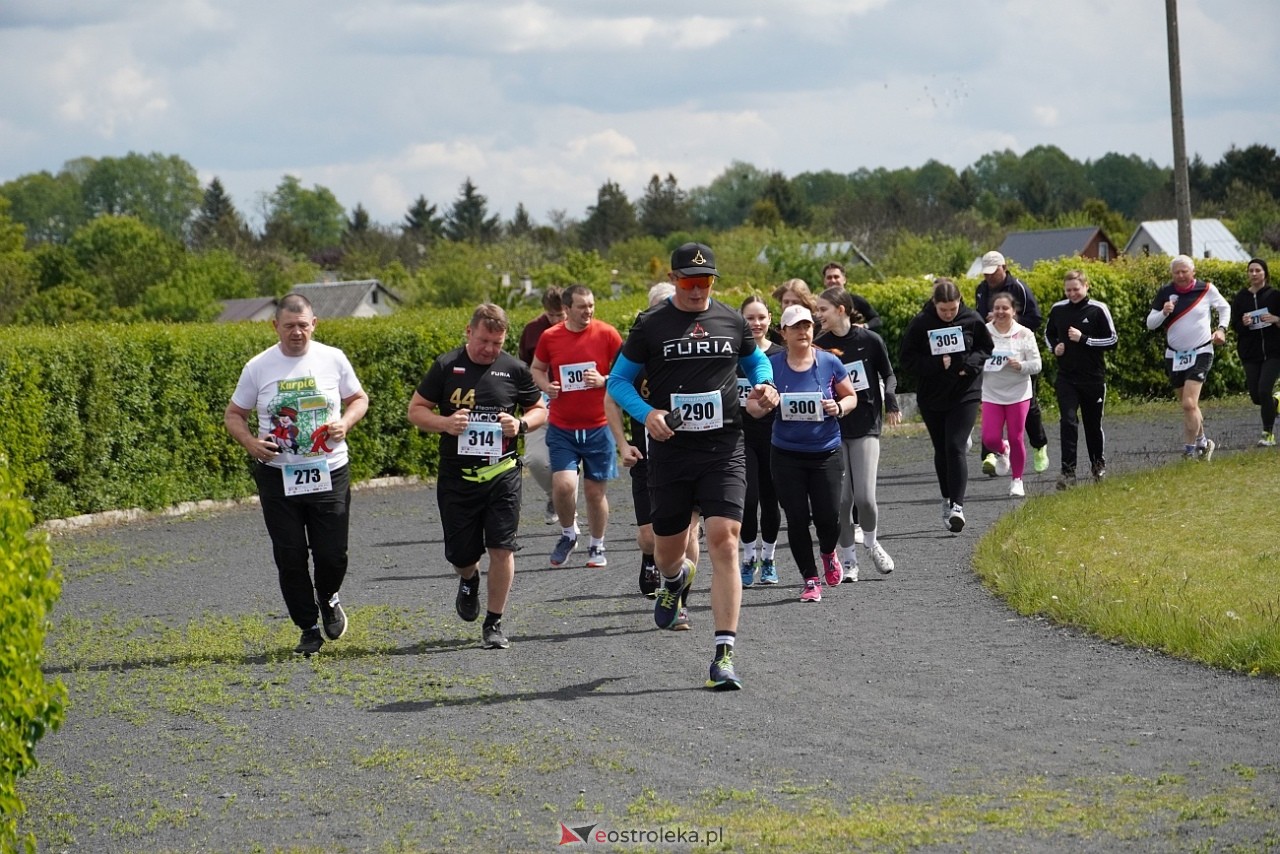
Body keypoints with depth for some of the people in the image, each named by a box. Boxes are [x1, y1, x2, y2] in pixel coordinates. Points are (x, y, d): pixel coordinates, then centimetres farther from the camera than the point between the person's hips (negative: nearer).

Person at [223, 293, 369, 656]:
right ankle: (308, 630, 15)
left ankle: (327, 599, 33)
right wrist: (251, 442, -12)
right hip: (278, 475, 0)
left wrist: (345, 423, -8)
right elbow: (233, 415, 8)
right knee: (290, 558, 1)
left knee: (333, 555, 0)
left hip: (329, 474, 0)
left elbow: (359, 398, 14)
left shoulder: (333, 359, 1)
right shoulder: (258, 368, -1)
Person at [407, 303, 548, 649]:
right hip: (456, 476, 0)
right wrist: (445, 423, -14)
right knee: (460, 554, 8)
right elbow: (416, 410, 5)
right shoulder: (446, 367, 0)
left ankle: (494, 623, 4)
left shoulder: (515, 370, 2)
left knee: (502, 549, -8)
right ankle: (469, 580, 45)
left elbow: (540, 410, 13)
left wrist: (521, 424, -9)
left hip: (502, 475, 0)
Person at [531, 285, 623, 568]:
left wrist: (604, 380, -17)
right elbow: (537, 369, 16)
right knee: (563, 484, -14)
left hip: (598, 428, 0)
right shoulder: (549, 337, 0)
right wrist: (545, 386, -5)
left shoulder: (607, 334, -4)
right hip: (561, 428, 0)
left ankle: (597, 547, 24)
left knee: (596, 490, 5)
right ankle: (568, 534, 13)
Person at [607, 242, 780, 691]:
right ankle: (675, 579, 53)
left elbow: (756, 361, 24)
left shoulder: (732, 322, 6)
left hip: (724, 448, 0)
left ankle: (724, 654, -15)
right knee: (667, 549, 12)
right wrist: (646, 413, -12)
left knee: (724, 540, -15)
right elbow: (618, 380, 6)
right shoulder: (651, 325, 0)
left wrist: (764, 386, 1)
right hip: (671, 450, 0)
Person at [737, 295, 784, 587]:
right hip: (741, 435, -1)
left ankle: (768, 558, 22)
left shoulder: (781, 355, 4)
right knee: (748, 498, -11)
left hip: (773, 436, 1)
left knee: (770, 499, 6)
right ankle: (748, 557, 7)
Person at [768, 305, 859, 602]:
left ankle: (828, 553, 32)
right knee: (797, 519, -2)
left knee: (828, 517, -3)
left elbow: (851, 396, 10)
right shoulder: (772, 365, 0)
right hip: (787, 455, 0)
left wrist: (839, 407, -11)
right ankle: (810, 580, 12)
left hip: (826, 452, 0)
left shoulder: (829, 363, 0)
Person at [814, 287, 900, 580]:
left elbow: (888, 375, 9)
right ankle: (847, 560, 13)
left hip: (866, 426, -1)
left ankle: (871, 543, 20)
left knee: (865, 496, -9)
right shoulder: (818, 346, 0)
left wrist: (891, 404, -6)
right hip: (832, 430, 1)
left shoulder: (869, 340, -3)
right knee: (841, 499, -1)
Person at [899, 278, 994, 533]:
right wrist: (937, 365, -20)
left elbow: (985, 349, 6)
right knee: (941, 451, 13)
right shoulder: (920, 324, -9)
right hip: (931, 397, 2)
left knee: (955, 447, -14)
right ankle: (948, 500, 29)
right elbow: (908, 359, -6)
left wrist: (970, 365, -14)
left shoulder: (972, 320, -7)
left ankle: (957, 506, -18)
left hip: (965, 395, -2)